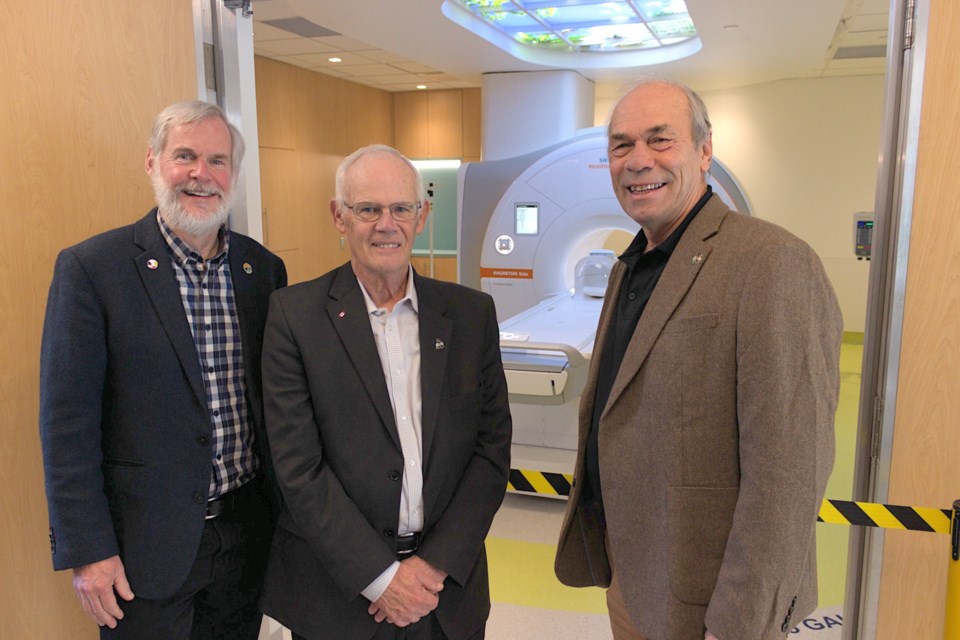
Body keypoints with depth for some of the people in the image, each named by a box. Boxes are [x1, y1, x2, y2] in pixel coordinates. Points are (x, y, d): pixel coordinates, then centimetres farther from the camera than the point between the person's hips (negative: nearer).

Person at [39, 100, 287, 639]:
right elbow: (67, 422, -11)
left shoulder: (264, 268, 1)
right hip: (148, 545, -4)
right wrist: (87, 551, -11)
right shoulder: (91, 268, -11)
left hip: (250, 531, 4)